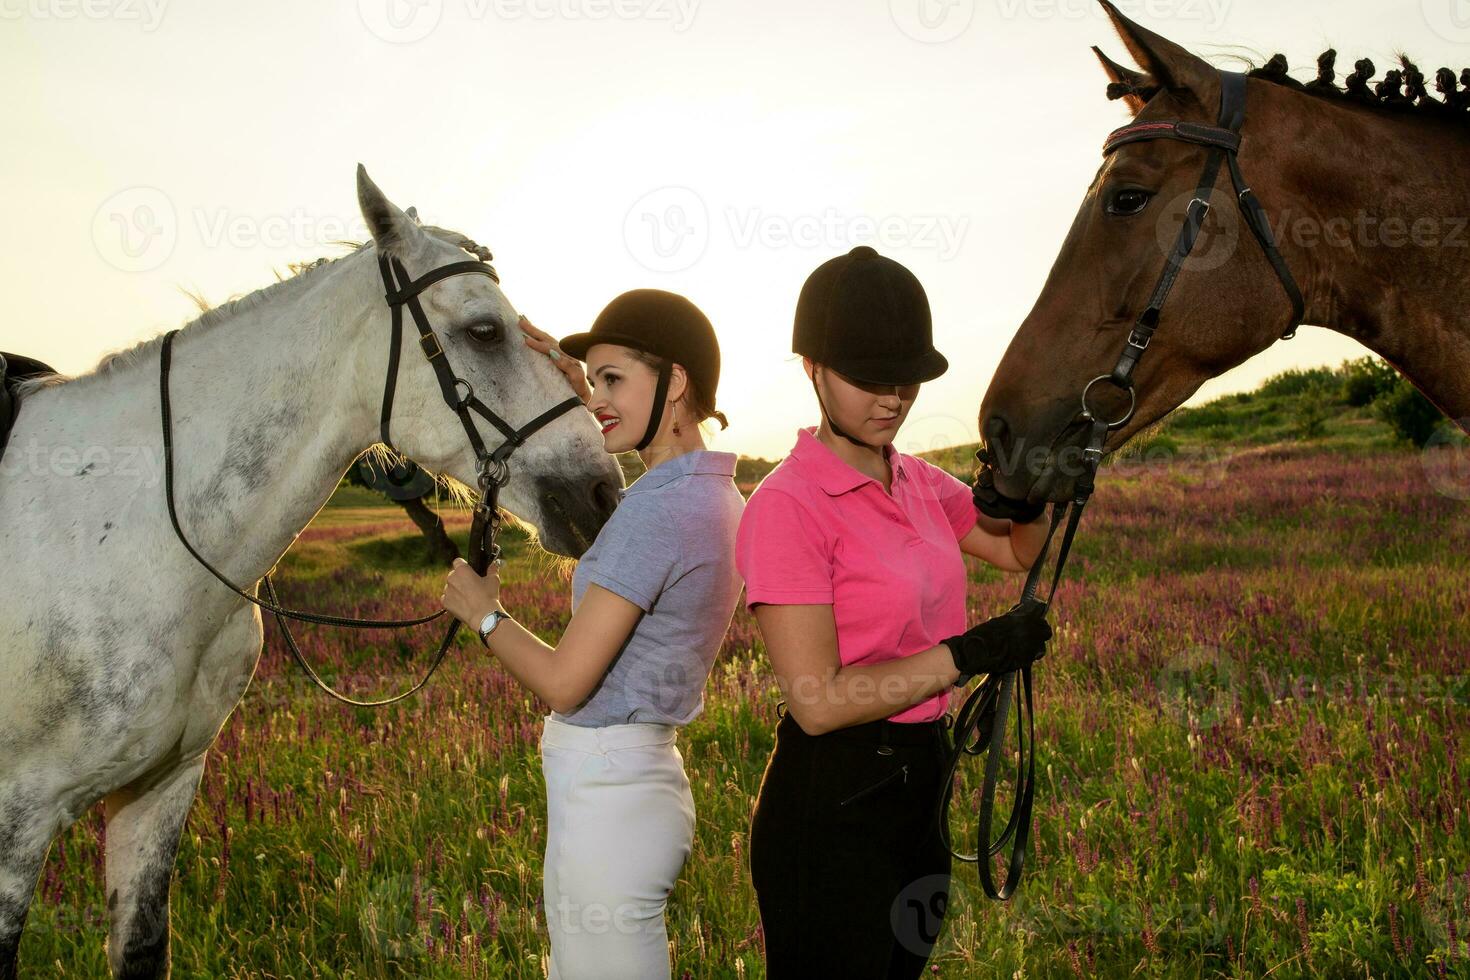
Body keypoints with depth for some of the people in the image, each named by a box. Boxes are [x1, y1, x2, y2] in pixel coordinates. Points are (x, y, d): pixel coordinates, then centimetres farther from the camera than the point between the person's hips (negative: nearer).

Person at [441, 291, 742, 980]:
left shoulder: (657, 510, -21)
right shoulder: (717, 497, 6)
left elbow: (564, 683, -20)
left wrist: (482, 613, -2)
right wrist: (575, 388, 19)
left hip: (604, 792, -9)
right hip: (645, 774, 9)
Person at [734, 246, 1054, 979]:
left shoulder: (918, 482, 6)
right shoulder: (788, 505, -18)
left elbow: (1021, 551, 19)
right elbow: (818, 701, -22)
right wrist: (970, 653, -21)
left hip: (920, 781, 8)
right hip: (832, 801, -8)